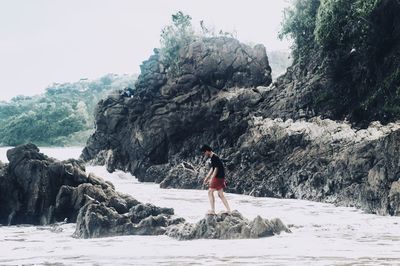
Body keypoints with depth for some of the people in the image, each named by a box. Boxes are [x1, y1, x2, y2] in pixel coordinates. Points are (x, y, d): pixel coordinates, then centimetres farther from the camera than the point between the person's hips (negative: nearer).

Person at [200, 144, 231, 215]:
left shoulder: (214, 158, -15)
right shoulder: (213, 157, 16)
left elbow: (216, 169, -19)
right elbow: (212, 169, 23)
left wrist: (211, 179, -18)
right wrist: (206, 178, 25)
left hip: (218, 177, -10)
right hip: (220, 177, 10)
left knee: (210, 192, -4)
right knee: (220, 194, 11)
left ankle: (212, 210, -4)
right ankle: (228, 210, 10)